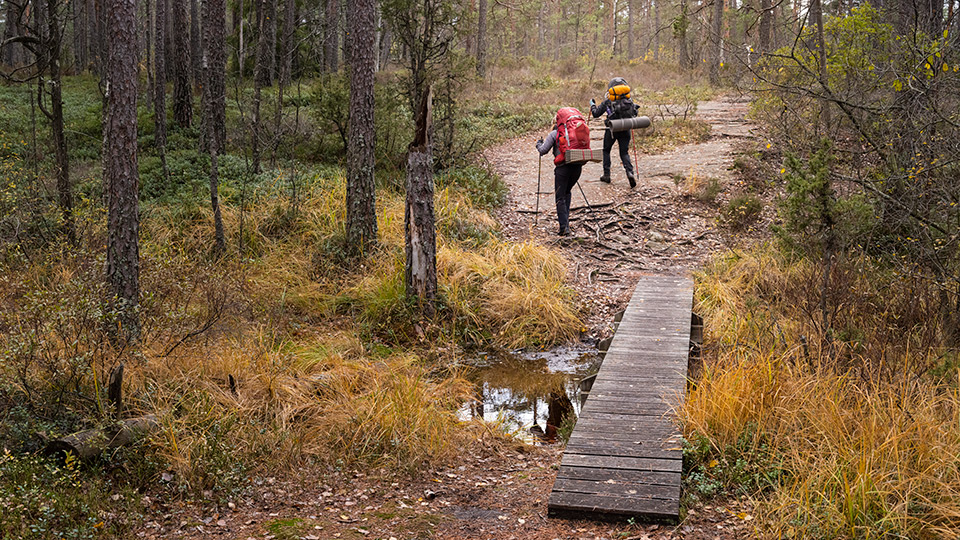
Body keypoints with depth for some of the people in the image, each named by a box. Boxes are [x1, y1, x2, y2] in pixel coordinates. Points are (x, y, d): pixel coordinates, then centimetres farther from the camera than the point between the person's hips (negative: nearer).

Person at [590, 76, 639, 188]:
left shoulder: (608, 102, -7)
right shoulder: (629, 101, 1)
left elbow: (596, 114, -1)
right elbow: (635, 113, 10)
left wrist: (592, 105, 18)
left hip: (612, 129, -2)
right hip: (625, 130, 2)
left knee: (606, 150, 19)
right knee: (624, 152, 9)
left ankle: (606, 175, 17)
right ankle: (630, 172, -15)